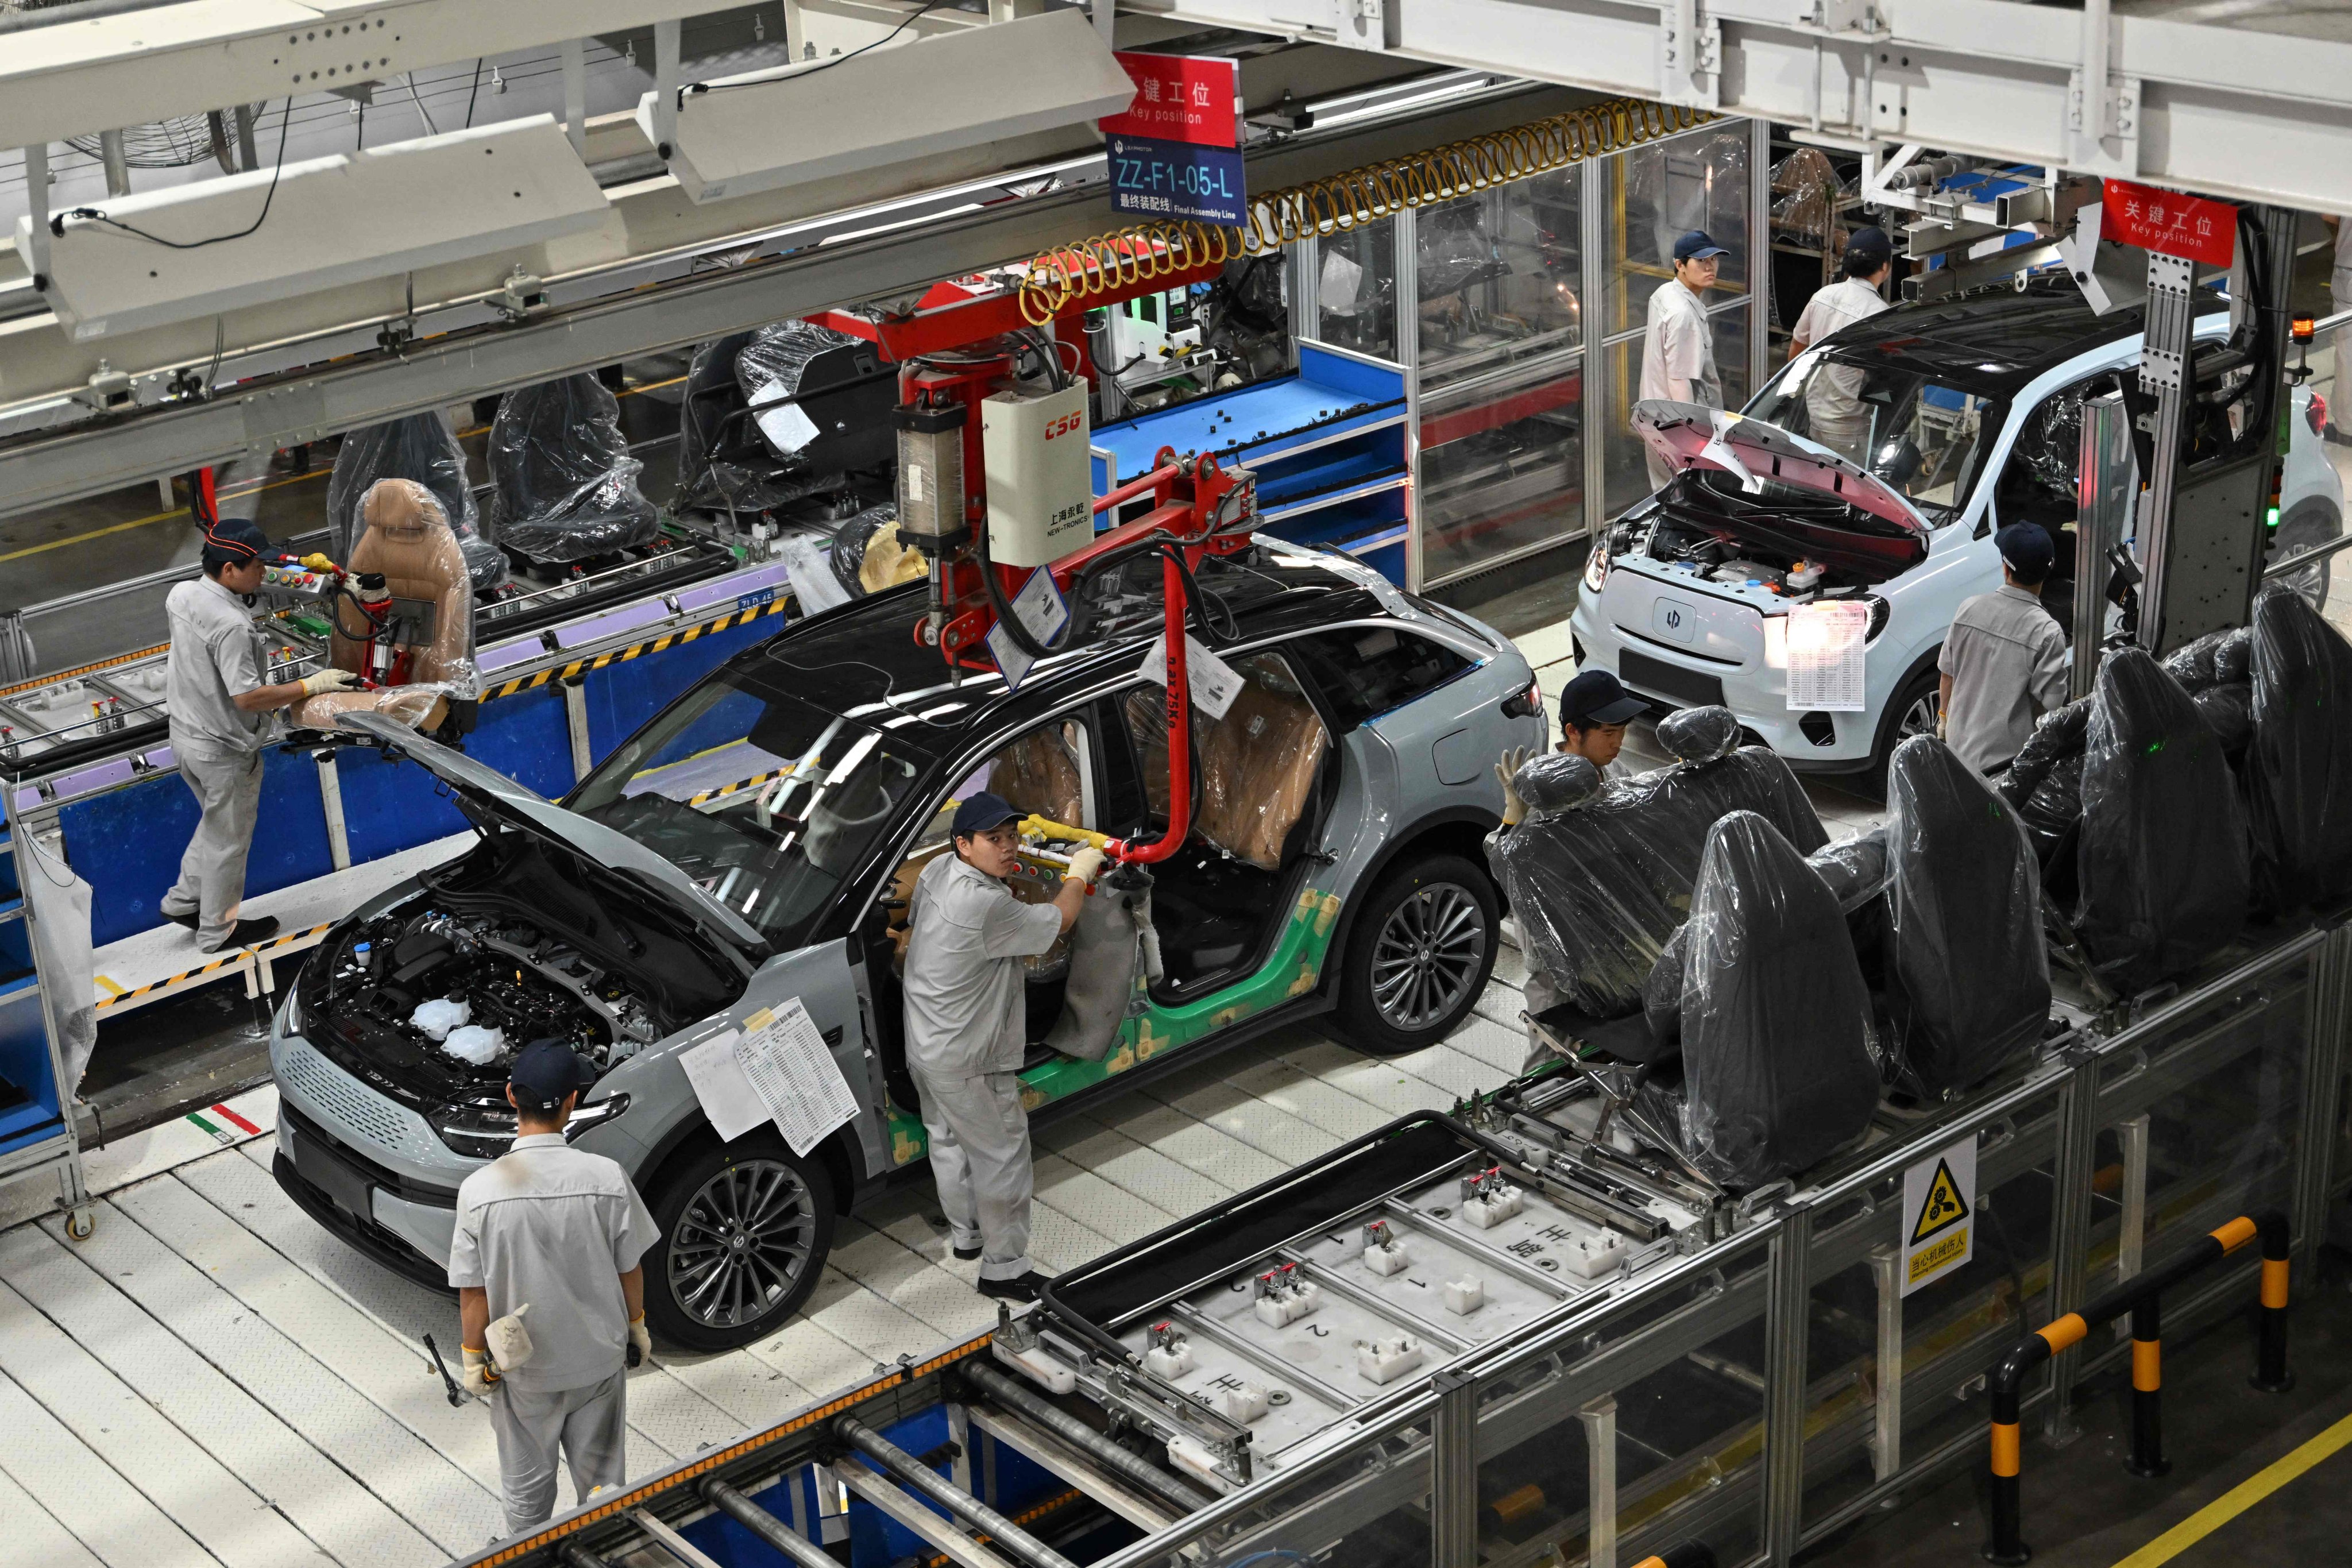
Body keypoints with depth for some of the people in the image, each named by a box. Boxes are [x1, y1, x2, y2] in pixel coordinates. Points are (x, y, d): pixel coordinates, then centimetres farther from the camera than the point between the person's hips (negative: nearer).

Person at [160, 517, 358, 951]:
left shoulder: (181, 595, -6)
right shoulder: (231, 626, -32)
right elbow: (248, 697, -31)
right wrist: (310, 685, -22)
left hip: (186, 733, 8)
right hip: (225, 751, -8)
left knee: (217, 822, 30)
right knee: (229, 840, 12)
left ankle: (184, 900, 38)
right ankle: (218, 929, 27)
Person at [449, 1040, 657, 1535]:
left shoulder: (480, 1191, -23)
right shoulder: (606, 1179, -21)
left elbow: (473, 1293, -13)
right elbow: (629, 1270, -8)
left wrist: (474, 1359, 3)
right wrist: (637, 1326, 11)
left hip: (522, 1367, -1)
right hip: (599, 1358, 1)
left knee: (527, 1482, 22)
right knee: (601, 1476, 22)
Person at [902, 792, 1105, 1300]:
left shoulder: (937, 871, -5)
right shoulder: (987, 907, -33)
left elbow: (914, 930, 15)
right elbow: (1058, 921, -18)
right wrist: (1078, 875, -1)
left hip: (924, 1044, 10)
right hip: (968, 1063, -10)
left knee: (948, 1140, 26)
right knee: (1002, 1156, 4)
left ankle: (965, 1234, 45)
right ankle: (1004, 1269, 15)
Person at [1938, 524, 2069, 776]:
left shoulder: (1969, 609, -7)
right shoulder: (2047, 632, -21)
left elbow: (1947, 673, 4)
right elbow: (2048, 703, -15)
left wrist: (1944, 717, 20)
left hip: (1960, 743, 5)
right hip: (2007, 753, -5)